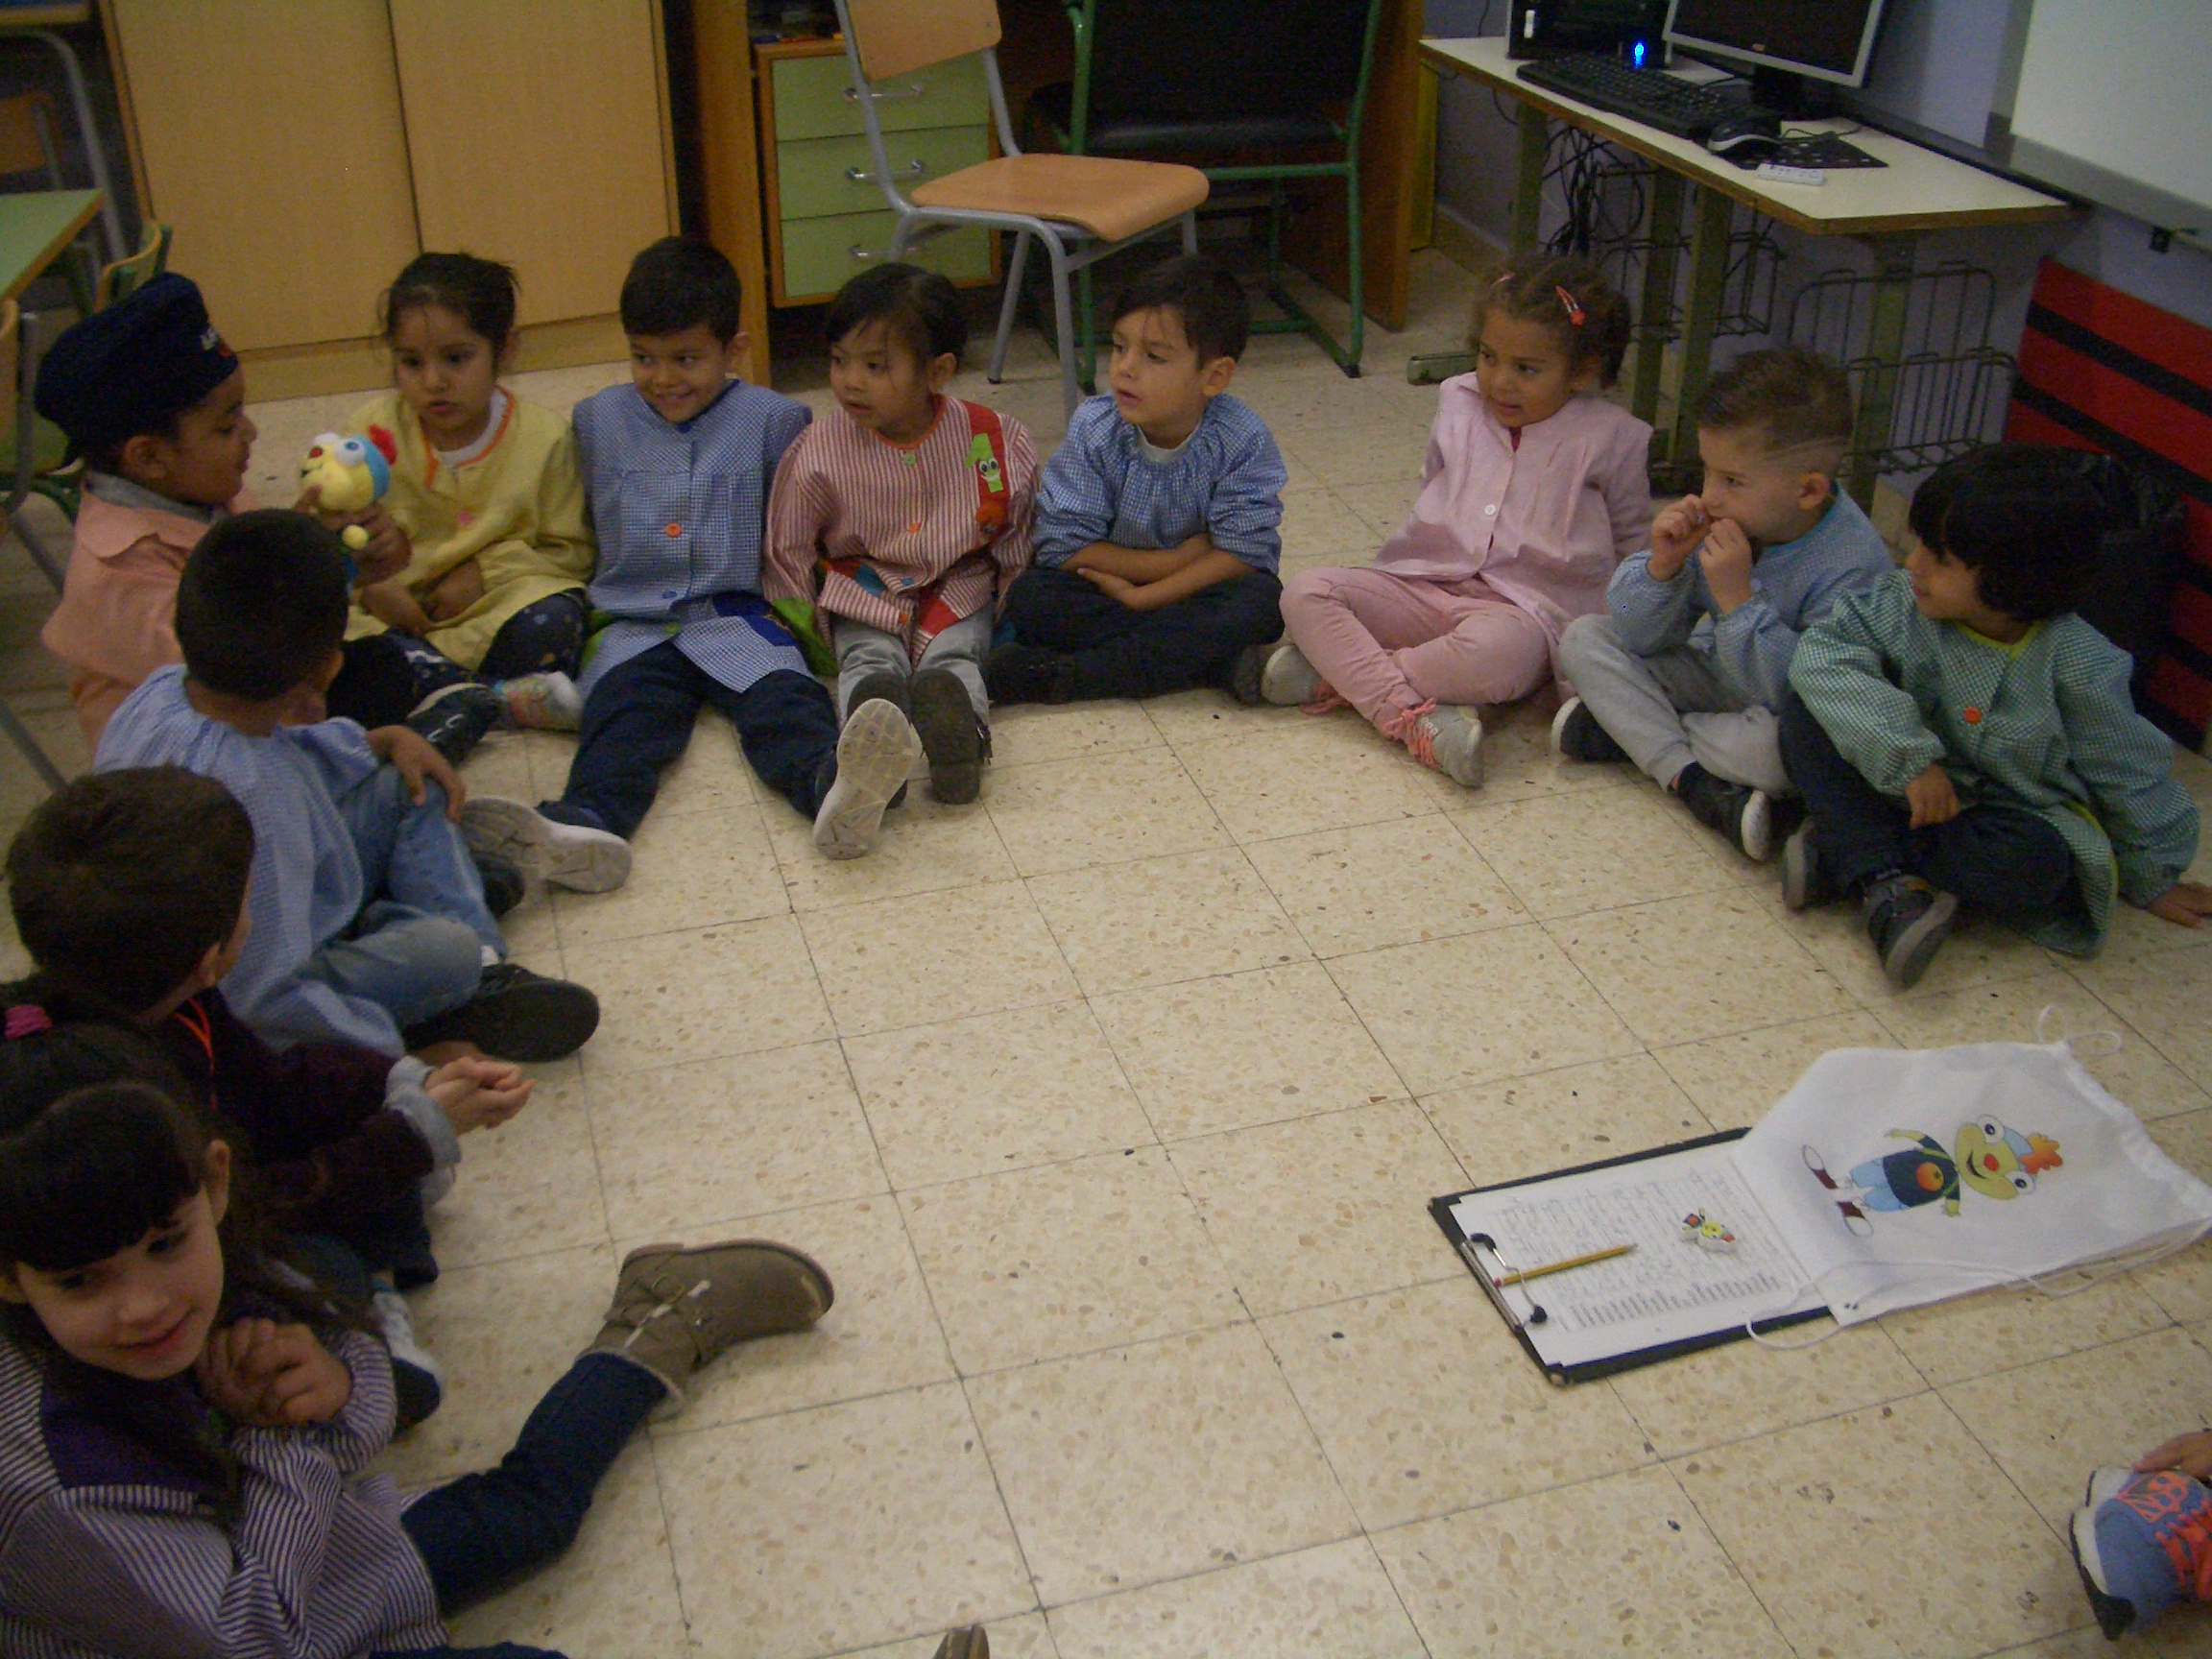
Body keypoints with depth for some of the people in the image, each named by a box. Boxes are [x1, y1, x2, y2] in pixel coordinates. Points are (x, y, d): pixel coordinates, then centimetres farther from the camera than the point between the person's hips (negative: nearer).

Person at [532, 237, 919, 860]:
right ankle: (587, 819, -57)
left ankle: (832, 786, -62)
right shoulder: (597, 421, 15)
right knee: (624, 710, -29)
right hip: (633, 625, 2)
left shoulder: (774, 419, 8)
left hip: (738, 615, -2)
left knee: (783, 697, -32)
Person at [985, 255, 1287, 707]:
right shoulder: (1093, 429, -15)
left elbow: (1245, 552, -20)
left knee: (1261, 601, -33)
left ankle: (1062, 676, -33)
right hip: (1110, 585, 1)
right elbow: (1063, 545, -17)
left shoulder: (1241, 441, -17)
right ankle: (1220, 663, -30)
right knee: (1030, 597, -25)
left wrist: (1141, 596, -25)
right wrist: (1182, 558, -21)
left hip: (1198, 590, -1)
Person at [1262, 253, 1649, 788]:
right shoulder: (1459, 402, 11)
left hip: (1525, 607, -4)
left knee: (1488, 655, -42)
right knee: (1306, 592, -19)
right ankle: (1414, 717, -35)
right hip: (1423, 584, 5)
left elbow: (1632, 538, 16)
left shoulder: (1610, 438, 1)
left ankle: (1338, 673, -25)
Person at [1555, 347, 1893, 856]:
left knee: (1787, 744, -40)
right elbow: (1636, 637, -6)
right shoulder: (1716, 521, -14)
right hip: (1712, 679, 6)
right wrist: (1661, 566, -27)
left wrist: (1737, 599, -36)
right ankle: (1691, 779, -23)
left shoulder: (1853, 567, -28)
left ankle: (1621, 730, -15)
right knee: (1584, 637, -8)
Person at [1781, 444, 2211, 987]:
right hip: (1917, 791, 3)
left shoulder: (2076, 665, -21)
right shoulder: (1905, 602, -15)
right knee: (1807, 706, -20)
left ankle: (1843, 847, -23)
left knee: (2033, 864, -39)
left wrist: (2152, 880, 5)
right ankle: (1886, 882, -30)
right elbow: (1821, 652, -26)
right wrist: (1909, 757, -32)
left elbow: (2130, 775, -8)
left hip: (2018, 814, -2)